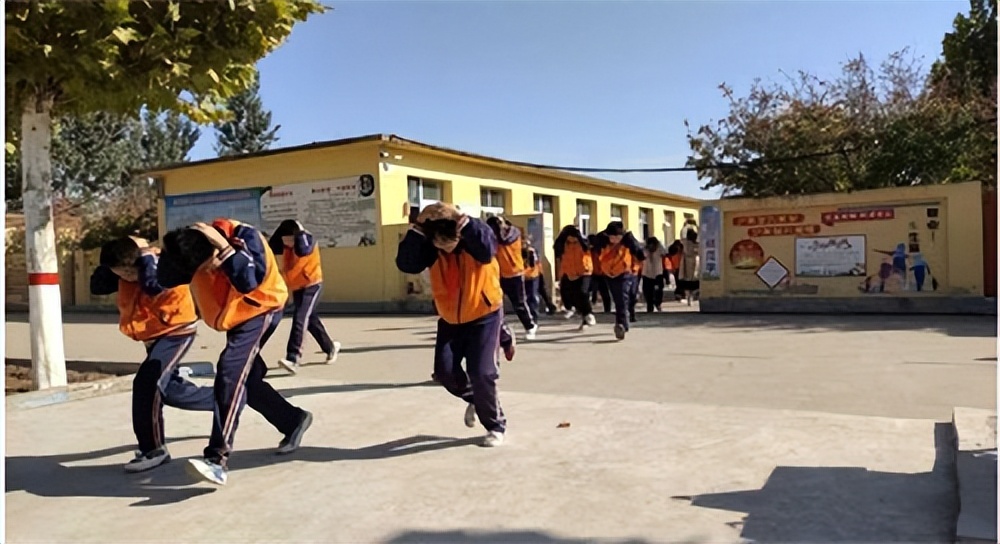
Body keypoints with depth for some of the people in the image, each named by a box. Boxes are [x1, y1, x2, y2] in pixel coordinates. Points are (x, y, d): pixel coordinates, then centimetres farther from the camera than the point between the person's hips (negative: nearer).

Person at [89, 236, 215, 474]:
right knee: (170, 390, 15)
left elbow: (153, 286, -44)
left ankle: (154, 449, -13)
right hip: (153, 336, 9)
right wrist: (112, 263, -17)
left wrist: (145, 255, -32)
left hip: (176, 331, -9)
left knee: (146, 383, -23)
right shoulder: (124, 275, -3)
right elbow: (97, 286, -5)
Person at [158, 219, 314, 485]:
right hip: (236, 319, 8)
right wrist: (171, 247, -27)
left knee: (230, 375, -22)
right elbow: (166, 279, -14)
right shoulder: (191, 245, -10)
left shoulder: (245, 236, -27)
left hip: (261, 311, -8)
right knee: (245, 379, 12)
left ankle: (218, 459, -26)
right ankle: (294, 420, 32)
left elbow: (248, 282, -38)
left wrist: (225, 247, -38)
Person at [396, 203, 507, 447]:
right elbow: (405, 263, -26)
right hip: (450, 320, 5)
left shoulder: (474, 238, -19)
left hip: (484, 316, -4)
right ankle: (474, 399, 35)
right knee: (444, 371, 3)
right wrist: (418, 227, -32)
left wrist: (461, 219, -43)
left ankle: (496, 426, 11)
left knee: (481, 372, -10)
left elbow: (486, 248, -42)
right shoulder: (431, 249, -11)